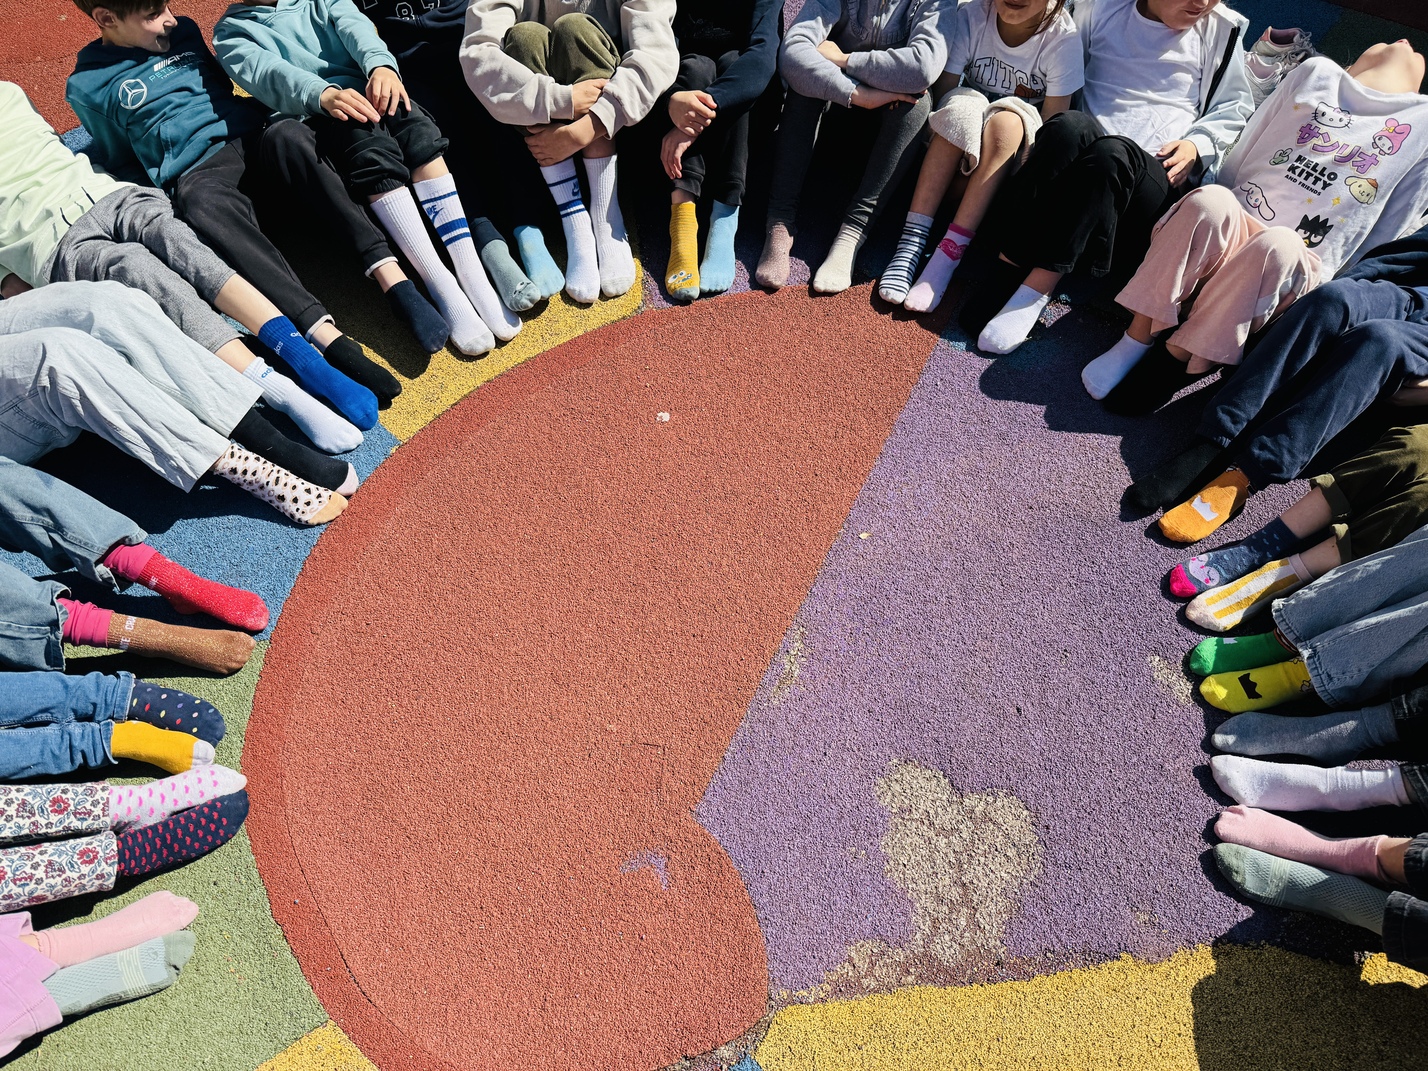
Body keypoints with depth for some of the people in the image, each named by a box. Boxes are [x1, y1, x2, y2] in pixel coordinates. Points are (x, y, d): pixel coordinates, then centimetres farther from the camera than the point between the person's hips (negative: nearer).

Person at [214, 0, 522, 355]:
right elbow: (266, 72, -3)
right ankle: (443, 288, -42)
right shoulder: (233, 31, 18)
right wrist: (324, 94, -24)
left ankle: (472, 273, -40)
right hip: (311, 115, -2)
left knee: (417, 128, -29)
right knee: (372, 151, -33)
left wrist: (380, 64, -18)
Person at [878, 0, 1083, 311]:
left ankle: (950, 252, -39)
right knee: (961, 107, -29)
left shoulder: (1063, 37, -13)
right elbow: (941, 92, -15)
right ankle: (912, 241, -38)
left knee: (1006, 122, -33)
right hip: (962, 142, 2)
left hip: (1018, 148, -1)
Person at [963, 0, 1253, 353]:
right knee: (1070, 126, -34)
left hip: (1157, 181, 0)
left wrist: (1198, 145, -2)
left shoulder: (1221, 30, 18)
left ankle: (1035, 288, -41)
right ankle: (1007, 266, -37)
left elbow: (1234, 109, 19)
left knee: (1112, 153, -36)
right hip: (1079, 166, 1)